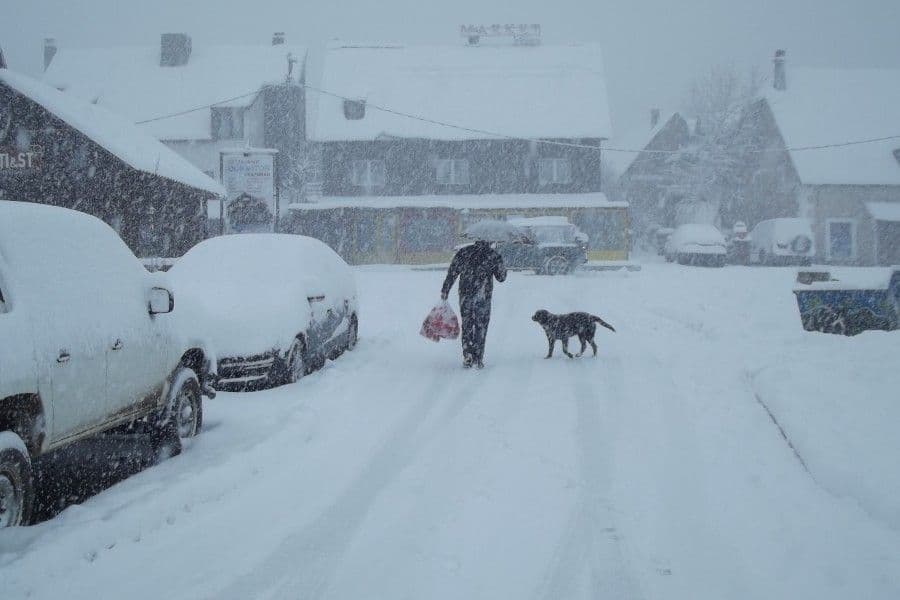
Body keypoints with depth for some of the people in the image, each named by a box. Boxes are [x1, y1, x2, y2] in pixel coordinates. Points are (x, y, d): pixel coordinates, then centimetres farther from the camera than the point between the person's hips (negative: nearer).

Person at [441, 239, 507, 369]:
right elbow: (501, 277, 12)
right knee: (480, 328, 8)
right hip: (483, 296, -1)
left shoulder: (464, 252, 7)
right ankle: (478, 360, 6)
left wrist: (445, 291, 6)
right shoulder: (493, 255, 3)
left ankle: (467, 358, 6)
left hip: (465, 295, 2)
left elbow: (452, 273, 2)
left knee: (467, 326, 12)